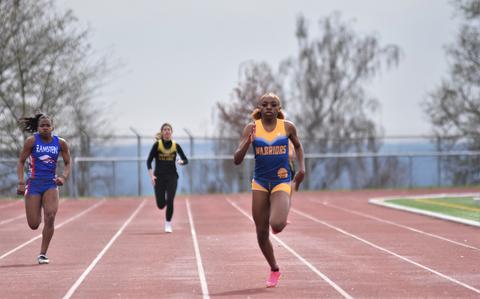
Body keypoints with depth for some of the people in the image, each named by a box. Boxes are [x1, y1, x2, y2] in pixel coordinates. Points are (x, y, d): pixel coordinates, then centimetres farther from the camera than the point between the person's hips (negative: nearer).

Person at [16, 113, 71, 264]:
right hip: (34, 184, -1)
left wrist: (63, 177, -8)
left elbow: (68, 163, 12)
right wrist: (21, 182, -10)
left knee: (50, 217, -19)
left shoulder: (61, 143, 2)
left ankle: (43, 254, -6)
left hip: (51, 184, 1)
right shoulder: (32, 141, -4)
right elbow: (21, 162, 1)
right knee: (34, 225, -3)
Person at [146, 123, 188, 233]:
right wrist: (151, 175, -14)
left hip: (172, 176, 0)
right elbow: (149, 161, -3)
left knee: (170, 201, -12)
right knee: (160, 205, -1)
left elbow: (185, 160, 6)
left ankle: (168, 224, 4)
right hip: (159, 177, 0)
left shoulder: (176, 145, 0)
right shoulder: (157, 145, -4)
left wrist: (181, 161, -18)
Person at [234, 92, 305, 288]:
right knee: (261, 233, 6)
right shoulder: (251, 128, -4)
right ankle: (274, 270, 28)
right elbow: (237, 160, -8)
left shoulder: (288, 127, -3)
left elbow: (298, 146, 19)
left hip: (282, 182, -2)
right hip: (260, 183, 2)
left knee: (277, 225, -25)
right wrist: (248, 142, -23)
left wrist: (302, 167, 7)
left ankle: (281, 220, 14)